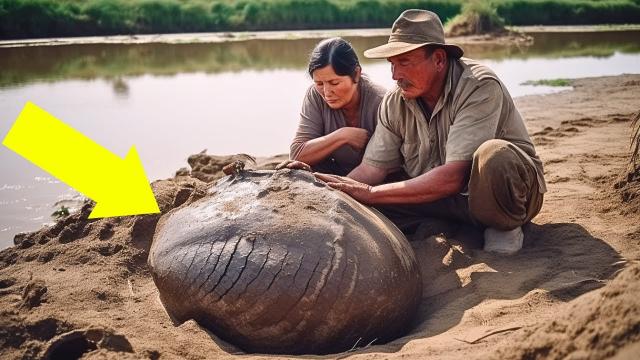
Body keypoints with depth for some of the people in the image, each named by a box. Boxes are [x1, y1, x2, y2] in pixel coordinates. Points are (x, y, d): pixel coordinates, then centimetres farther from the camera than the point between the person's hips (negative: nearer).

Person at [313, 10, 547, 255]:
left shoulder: (480, 88, -25)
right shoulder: (394, 103, -6)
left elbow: (453, 177, -33)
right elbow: (373, 167, -6)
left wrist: (371, 193, -35)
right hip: (447, 199, 5)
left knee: (493, 155, -39)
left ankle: (504, 226, -9)